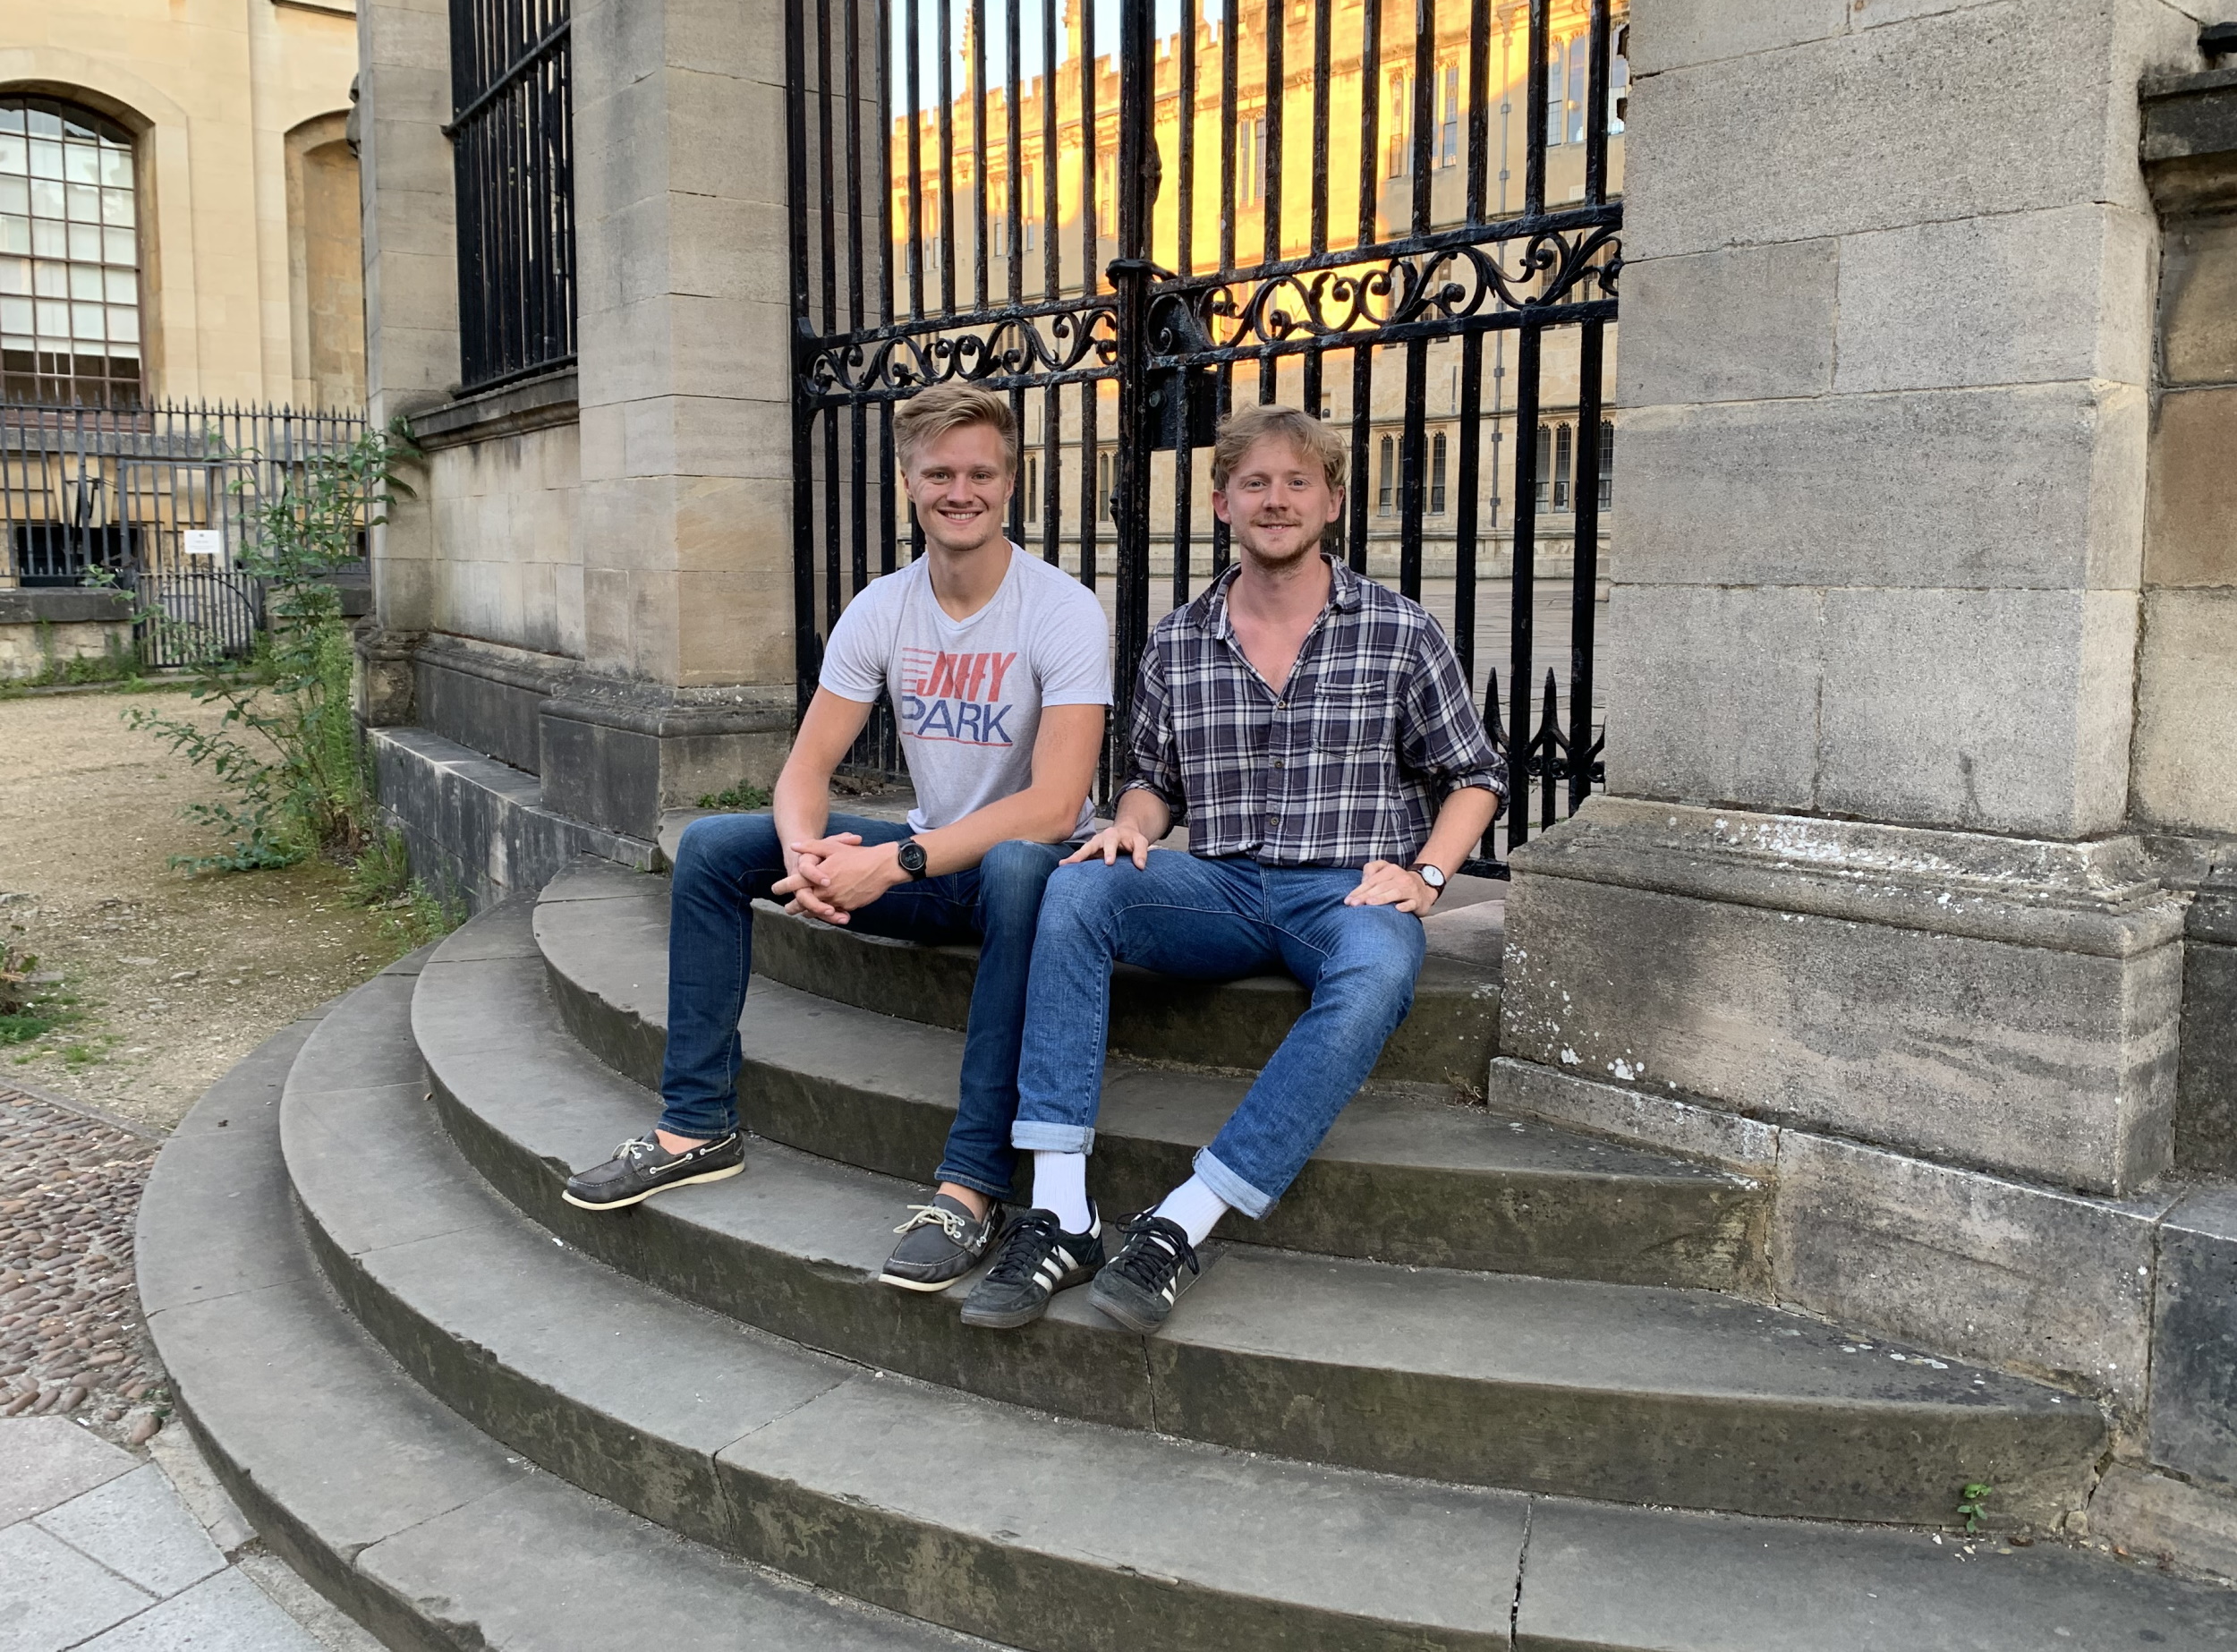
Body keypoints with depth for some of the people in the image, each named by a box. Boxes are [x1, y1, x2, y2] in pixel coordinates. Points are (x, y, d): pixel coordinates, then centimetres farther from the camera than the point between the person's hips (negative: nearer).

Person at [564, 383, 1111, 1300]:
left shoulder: (1063, 611, -16)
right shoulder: (880, 610, 0)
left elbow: (1054, 808, -26)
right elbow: (806, 767, -2)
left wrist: (893, 863, -31)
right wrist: (806, 849, -26)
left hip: (1027, 862, -5)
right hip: (928, 857, 6)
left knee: (1019, 868, -41)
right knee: (710, 846, -6)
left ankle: (973, 1181, -35)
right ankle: (698, 1125, 1)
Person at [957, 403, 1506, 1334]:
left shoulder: (1401, 635, 5)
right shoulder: (1175, 645, 11)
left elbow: (1473, 775, 11)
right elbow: (1156, 778, 22)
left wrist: (1425, 875, -5)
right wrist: (1130, 828, -1)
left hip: (1348, 892, -2)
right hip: (1221, 888, 2)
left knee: (1374, 977, -38)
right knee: (1076, 887, -27)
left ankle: (1178, 1228, -35)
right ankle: (1059, 1212, -31)